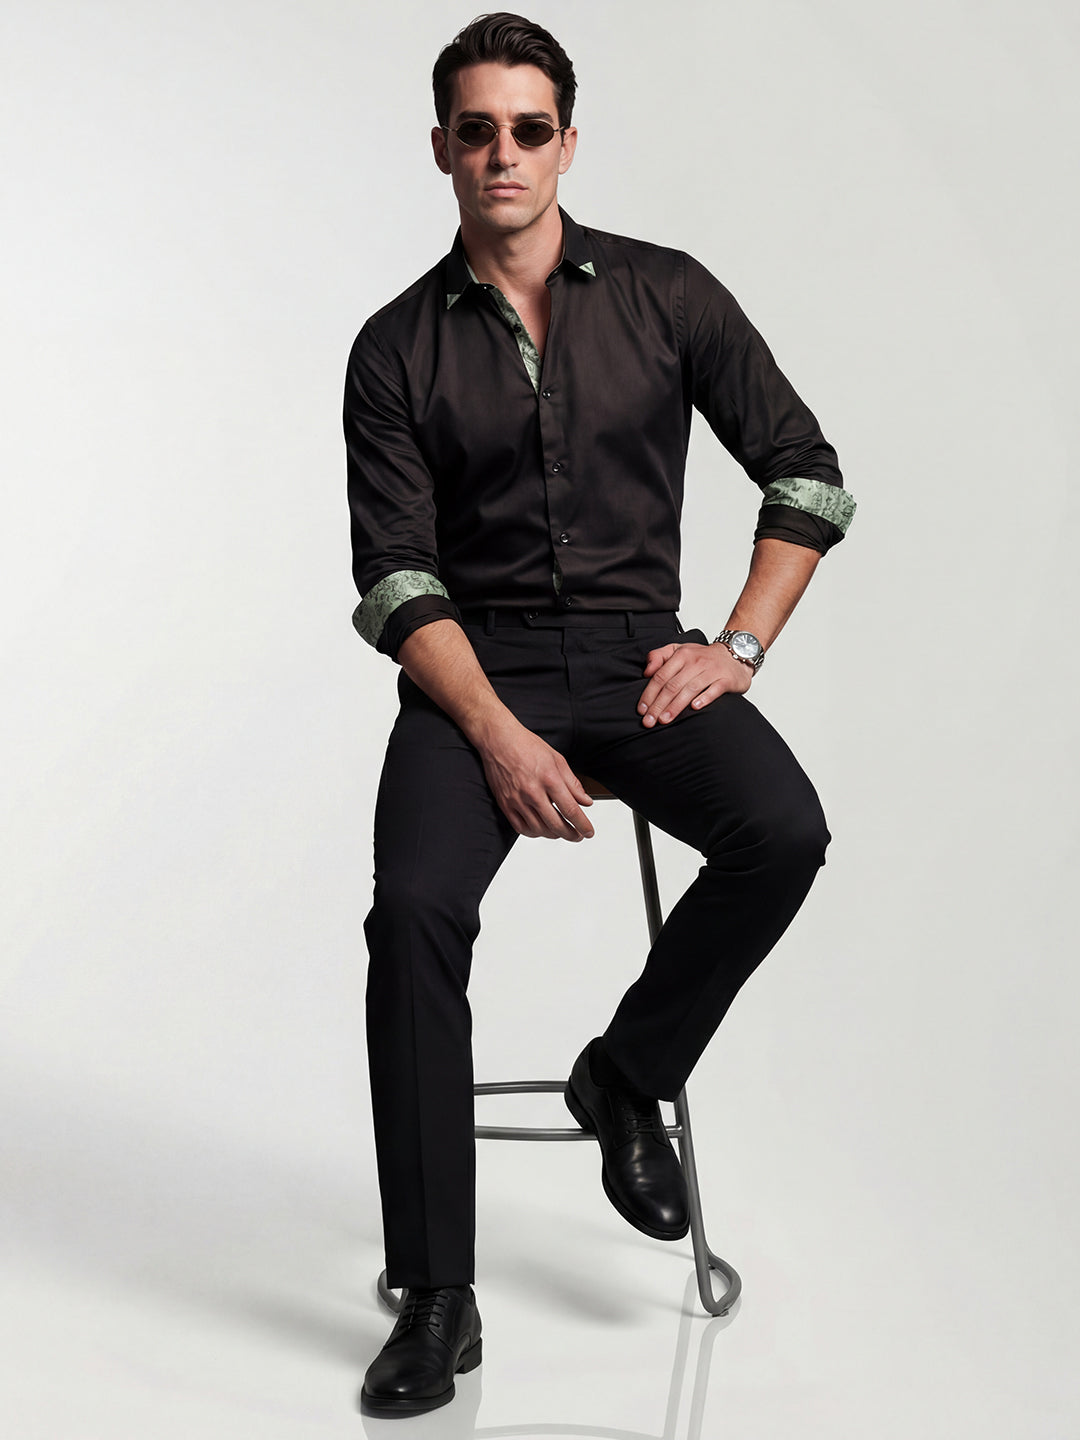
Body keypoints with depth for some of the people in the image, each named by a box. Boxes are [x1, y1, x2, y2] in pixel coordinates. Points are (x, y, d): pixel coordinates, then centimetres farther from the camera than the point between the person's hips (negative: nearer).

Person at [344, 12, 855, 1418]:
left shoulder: (668, 295, 5)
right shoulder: (397, 348, 4)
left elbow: (808, 474, 7)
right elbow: (397, 576, -3)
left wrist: (739, 647, -5)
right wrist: (499, 736, -18)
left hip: (640, 656, 1)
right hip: (476, 670, -1)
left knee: (781, 831, -28)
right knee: (417, 905, -27)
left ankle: (629, 1074, 1)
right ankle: (436, 1302, -15)